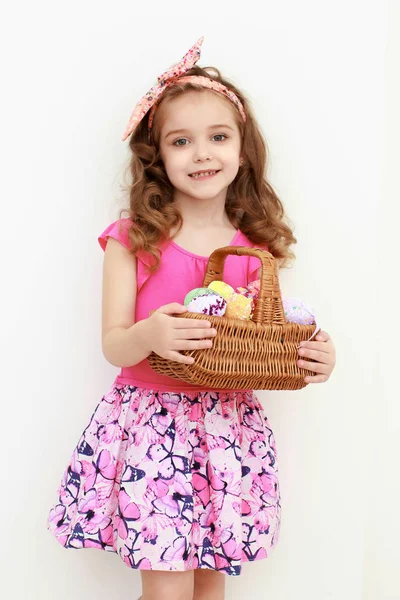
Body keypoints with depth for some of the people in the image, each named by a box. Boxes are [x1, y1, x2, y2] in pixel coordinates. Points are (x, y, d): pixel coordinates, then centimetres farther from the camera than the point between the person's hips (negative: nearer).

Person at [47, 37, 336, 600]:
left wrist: (313, 358, -11)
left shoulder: (257, 248, 4)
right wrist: (149, 335, -27)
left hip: (231, 424, 3)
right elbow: (113, 344, -5)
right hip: (152, 421, -2)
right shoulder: (132, 240, -4)